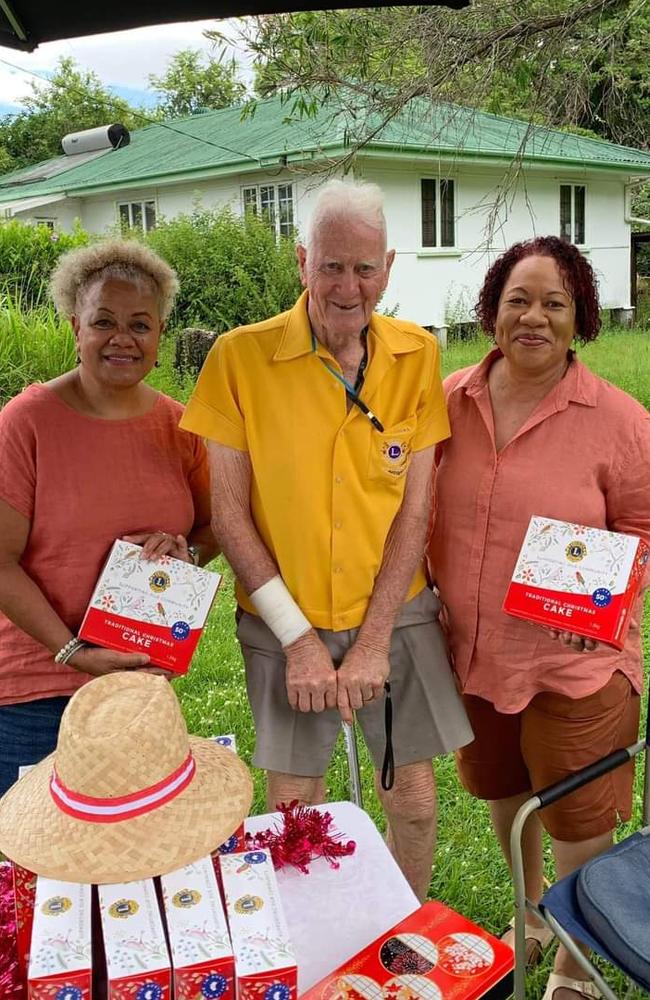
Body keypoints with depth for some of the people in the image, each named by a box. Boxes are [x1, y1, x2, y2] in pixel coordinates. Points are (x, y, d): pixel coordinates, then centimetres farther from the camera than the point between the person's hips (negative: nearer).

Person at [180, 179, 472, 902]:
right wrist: (300, 637, -11)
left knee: (414, 799, 12)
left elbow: (414, 510, -5)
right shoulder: (240, 357, -11)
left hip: (397, 613, 2)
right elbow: (228, 514, -9)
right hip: (284, 622, -1)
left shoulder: (417, 355, -4)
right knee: (293, 802, 10)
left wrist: (374, 641, -10)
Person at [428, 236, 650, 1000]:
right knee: (501, 794, 26)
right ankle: (531, 913, 56)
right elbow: (425, 509, 8)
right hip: (470, 650, 4)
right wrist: (438, 591, 0)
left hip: (573, 661, -4)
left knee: (578, 821, 13)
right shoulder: (449, 400, -3)